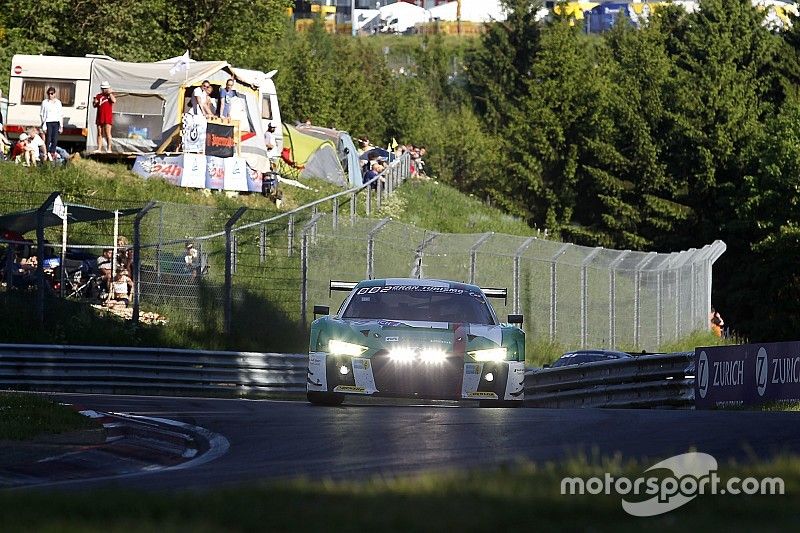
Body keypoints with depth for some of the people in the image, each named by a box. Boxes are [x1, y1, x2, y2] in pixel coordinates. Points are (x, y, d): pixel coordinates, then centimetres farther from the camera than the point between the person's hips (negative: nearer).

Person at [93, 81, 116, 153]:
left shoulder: (110, 95, 4)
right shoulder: (99, 95, 14)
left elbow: (114, 101, -17)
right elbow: (94, 106, 17)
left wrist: (110, 93, -10)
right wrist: (95, 102, -5)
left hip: (107, 117, -5)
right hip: (99, 117, 5)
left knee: (107, 133, -10)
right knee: (99, 133, 5)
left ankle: (109, 149, -10)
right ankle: (99, 148, 7)